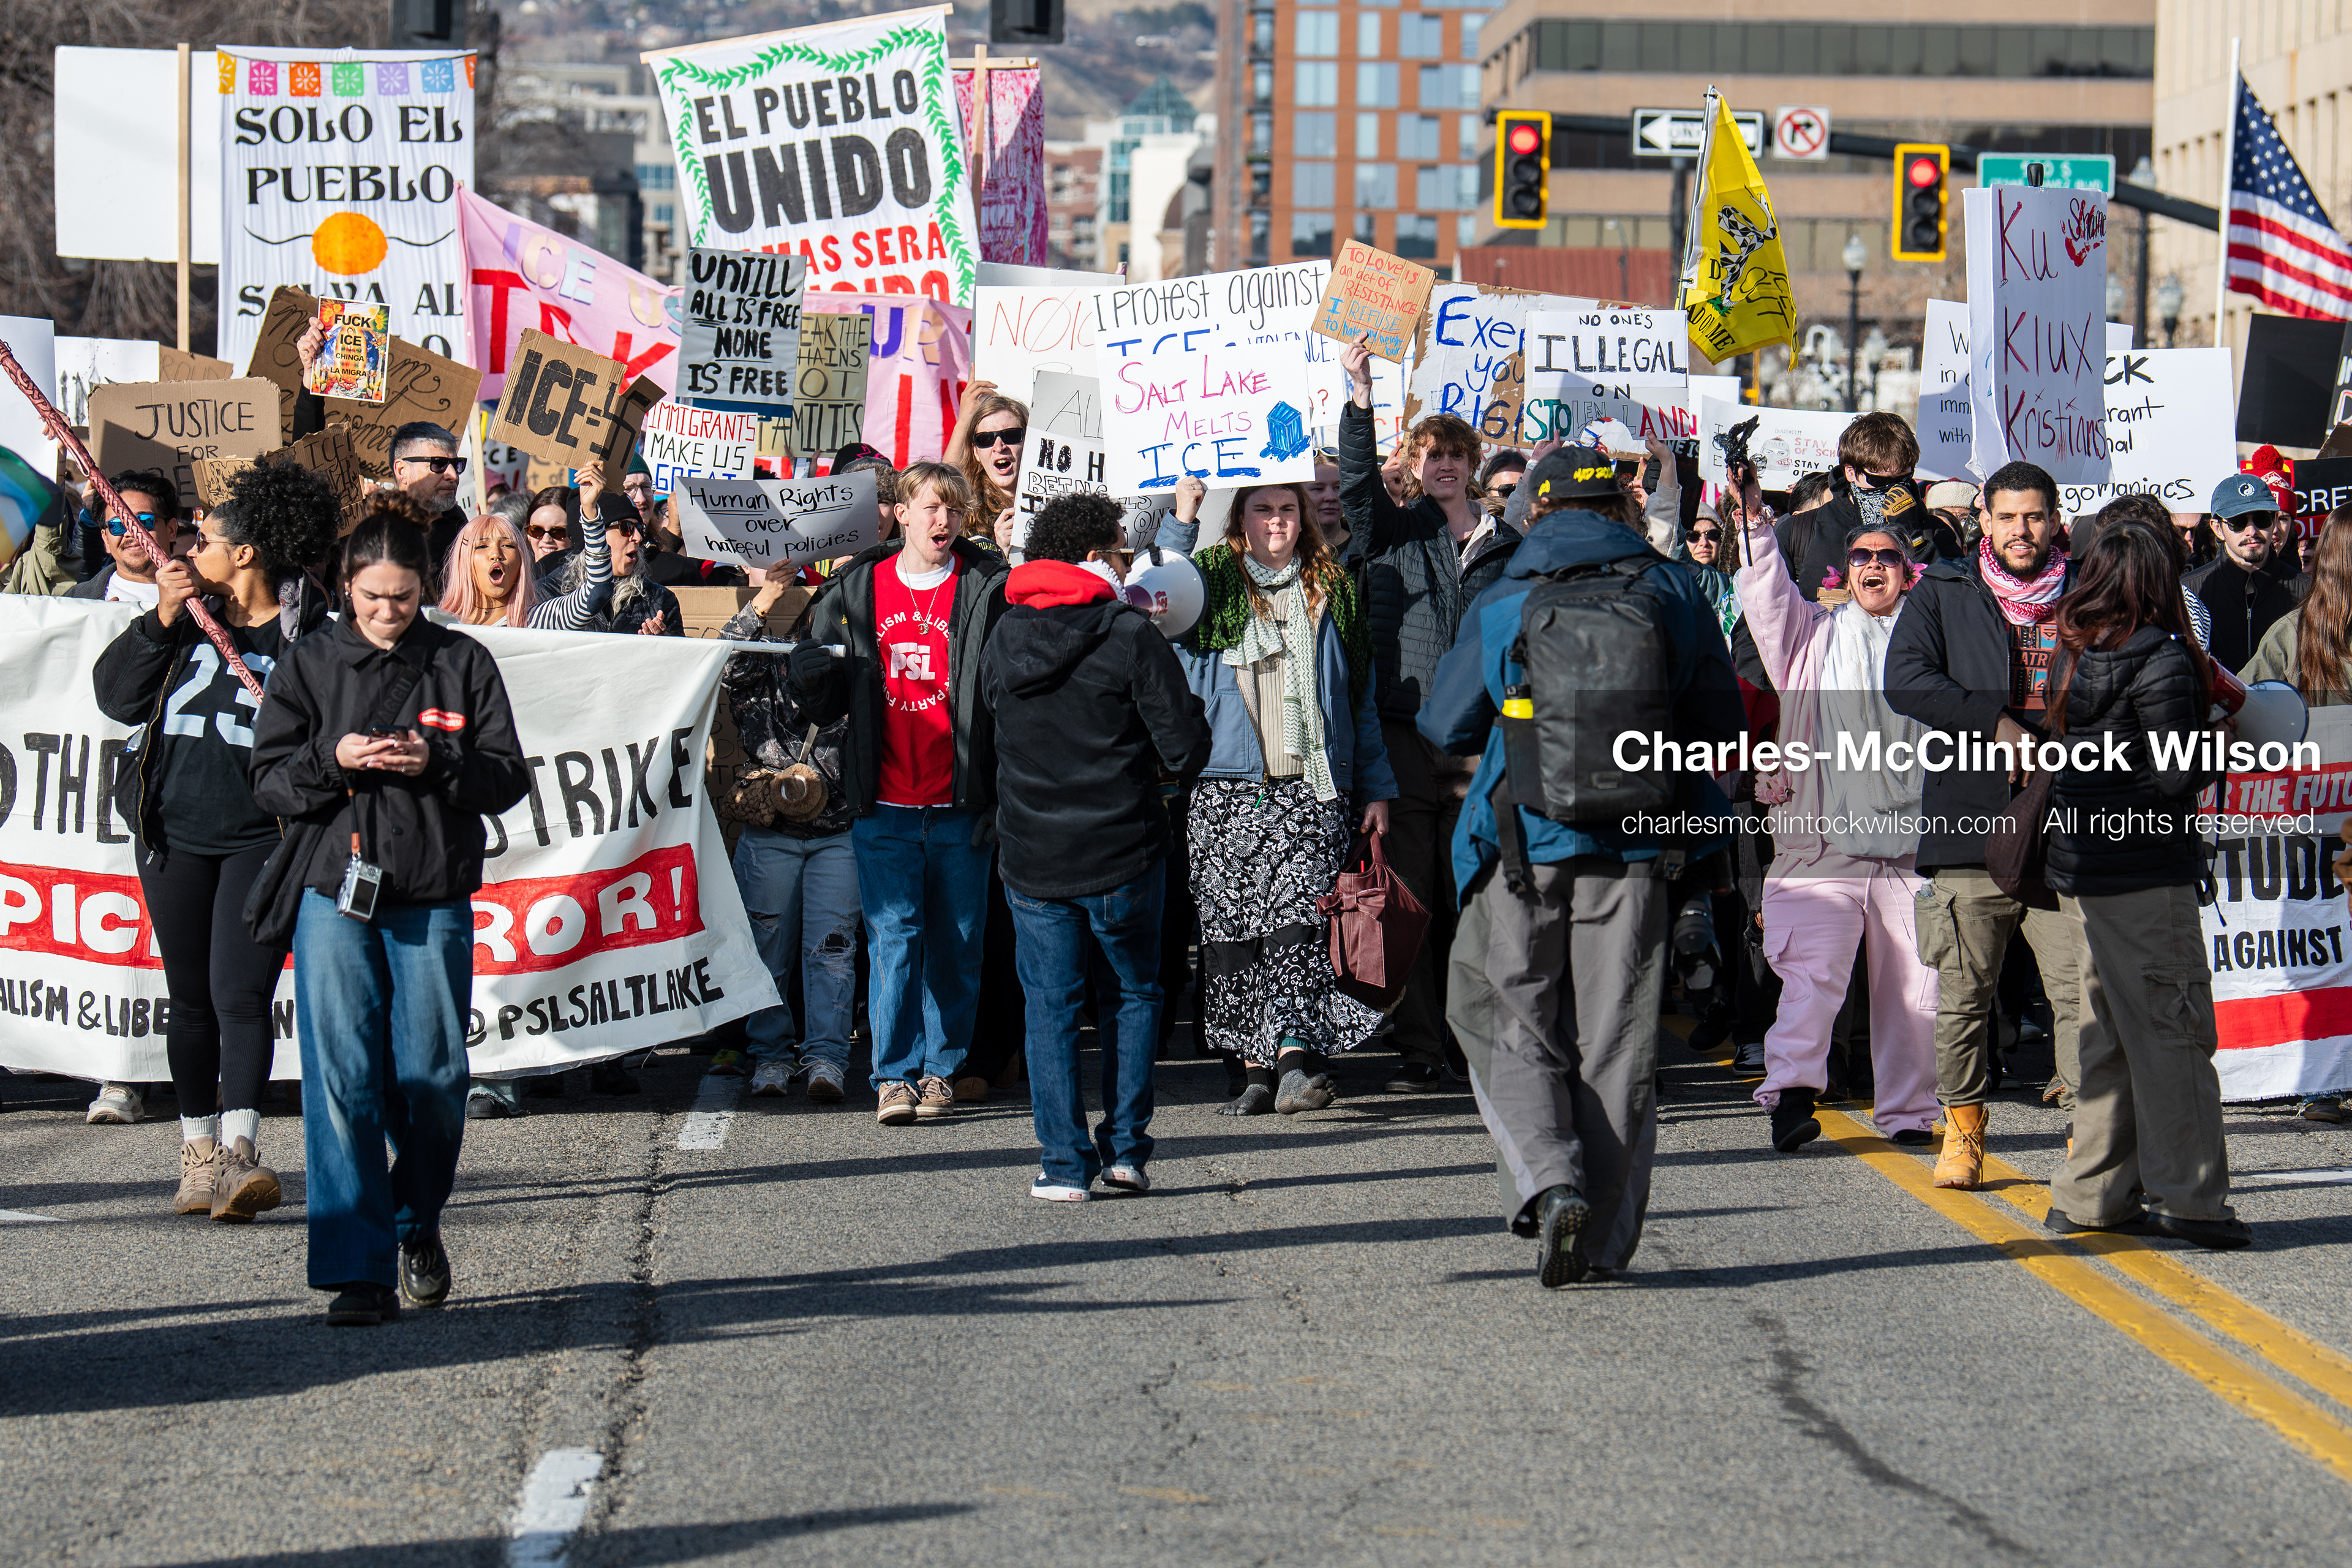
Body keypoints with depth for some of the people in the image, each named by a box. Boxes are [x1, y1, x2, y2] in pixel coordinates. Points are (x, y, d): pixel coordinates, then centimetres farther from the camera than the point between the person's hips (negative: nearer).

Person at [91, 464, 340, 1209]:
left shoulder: (307, 638, -3)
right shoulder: (185, 621, 9)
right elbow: (116, 695, 5)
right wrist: (160, 620, -5)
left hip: (261, 837, -4)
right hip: (174, 833, 4)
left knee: (240, 994, -15)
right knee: (191, 1000, 10)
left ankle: (240, 1154, -21)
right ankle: (198, 1154, 19)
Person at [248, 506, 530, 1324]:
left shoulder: (463, 664, 5)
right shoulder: (308, 665, 7)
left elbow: (508, 779, 3)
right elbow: (269, 782, 5)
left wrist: (436, 762, -14)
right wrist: (331, 758, -14)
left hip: (436, 899, 0)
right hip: (335, 893, 0)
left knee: (433, 1076, 3)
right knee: (341, 1079, -8)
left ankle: (418, 1227, 29)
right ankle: (358, 1270, -7)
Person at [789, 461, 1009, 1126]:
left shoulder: (988, 589, 1)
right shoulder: (855, 589, 7)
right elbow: (822, 702, 12)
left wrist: (1005, 795, -9)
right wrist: (814, 670, -12)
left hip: (960, 803, -1)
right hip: (884, 804, 1)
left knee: (956, 942, 6)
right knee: (892, 936, -3)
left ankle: (940, 1068, 15)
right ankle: (894, 1075, 0)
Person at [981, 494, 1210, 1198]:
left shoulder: (1001, 640, 2)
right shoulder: (1131, 637, -11)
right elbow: (1185, 751, -13)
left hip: (1031, 860, 2)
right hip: (1122, 852, -2)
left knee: (1050, 1007, 8)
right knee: (1132, 995, 15)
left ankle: (1065, 1162, 3)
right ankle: (1126, 1148, 11)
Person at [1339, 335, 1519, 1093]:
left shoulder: (1507, 546, 13)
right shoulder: (1393, 534, 10)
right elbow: (1356, 481, -7)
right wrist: (1359, 396, -19)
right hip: (1404, 737, -1)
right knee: (1409, 897, -2)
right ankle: (1418, 1050, 2)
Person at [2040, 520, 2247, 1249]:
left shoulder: (2078, 657, 8)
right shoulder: (2162, 659, -13)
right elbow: (2178, 772, -20)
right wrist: (2219, 753, 0)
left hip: (2076, 870, 8)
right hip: (2146, 871, -8)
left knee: (2108, 1034, 14)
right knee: (2173, 1029, -3)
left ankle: (2090, 1195, 16)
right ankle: (2184, 1194, -5)